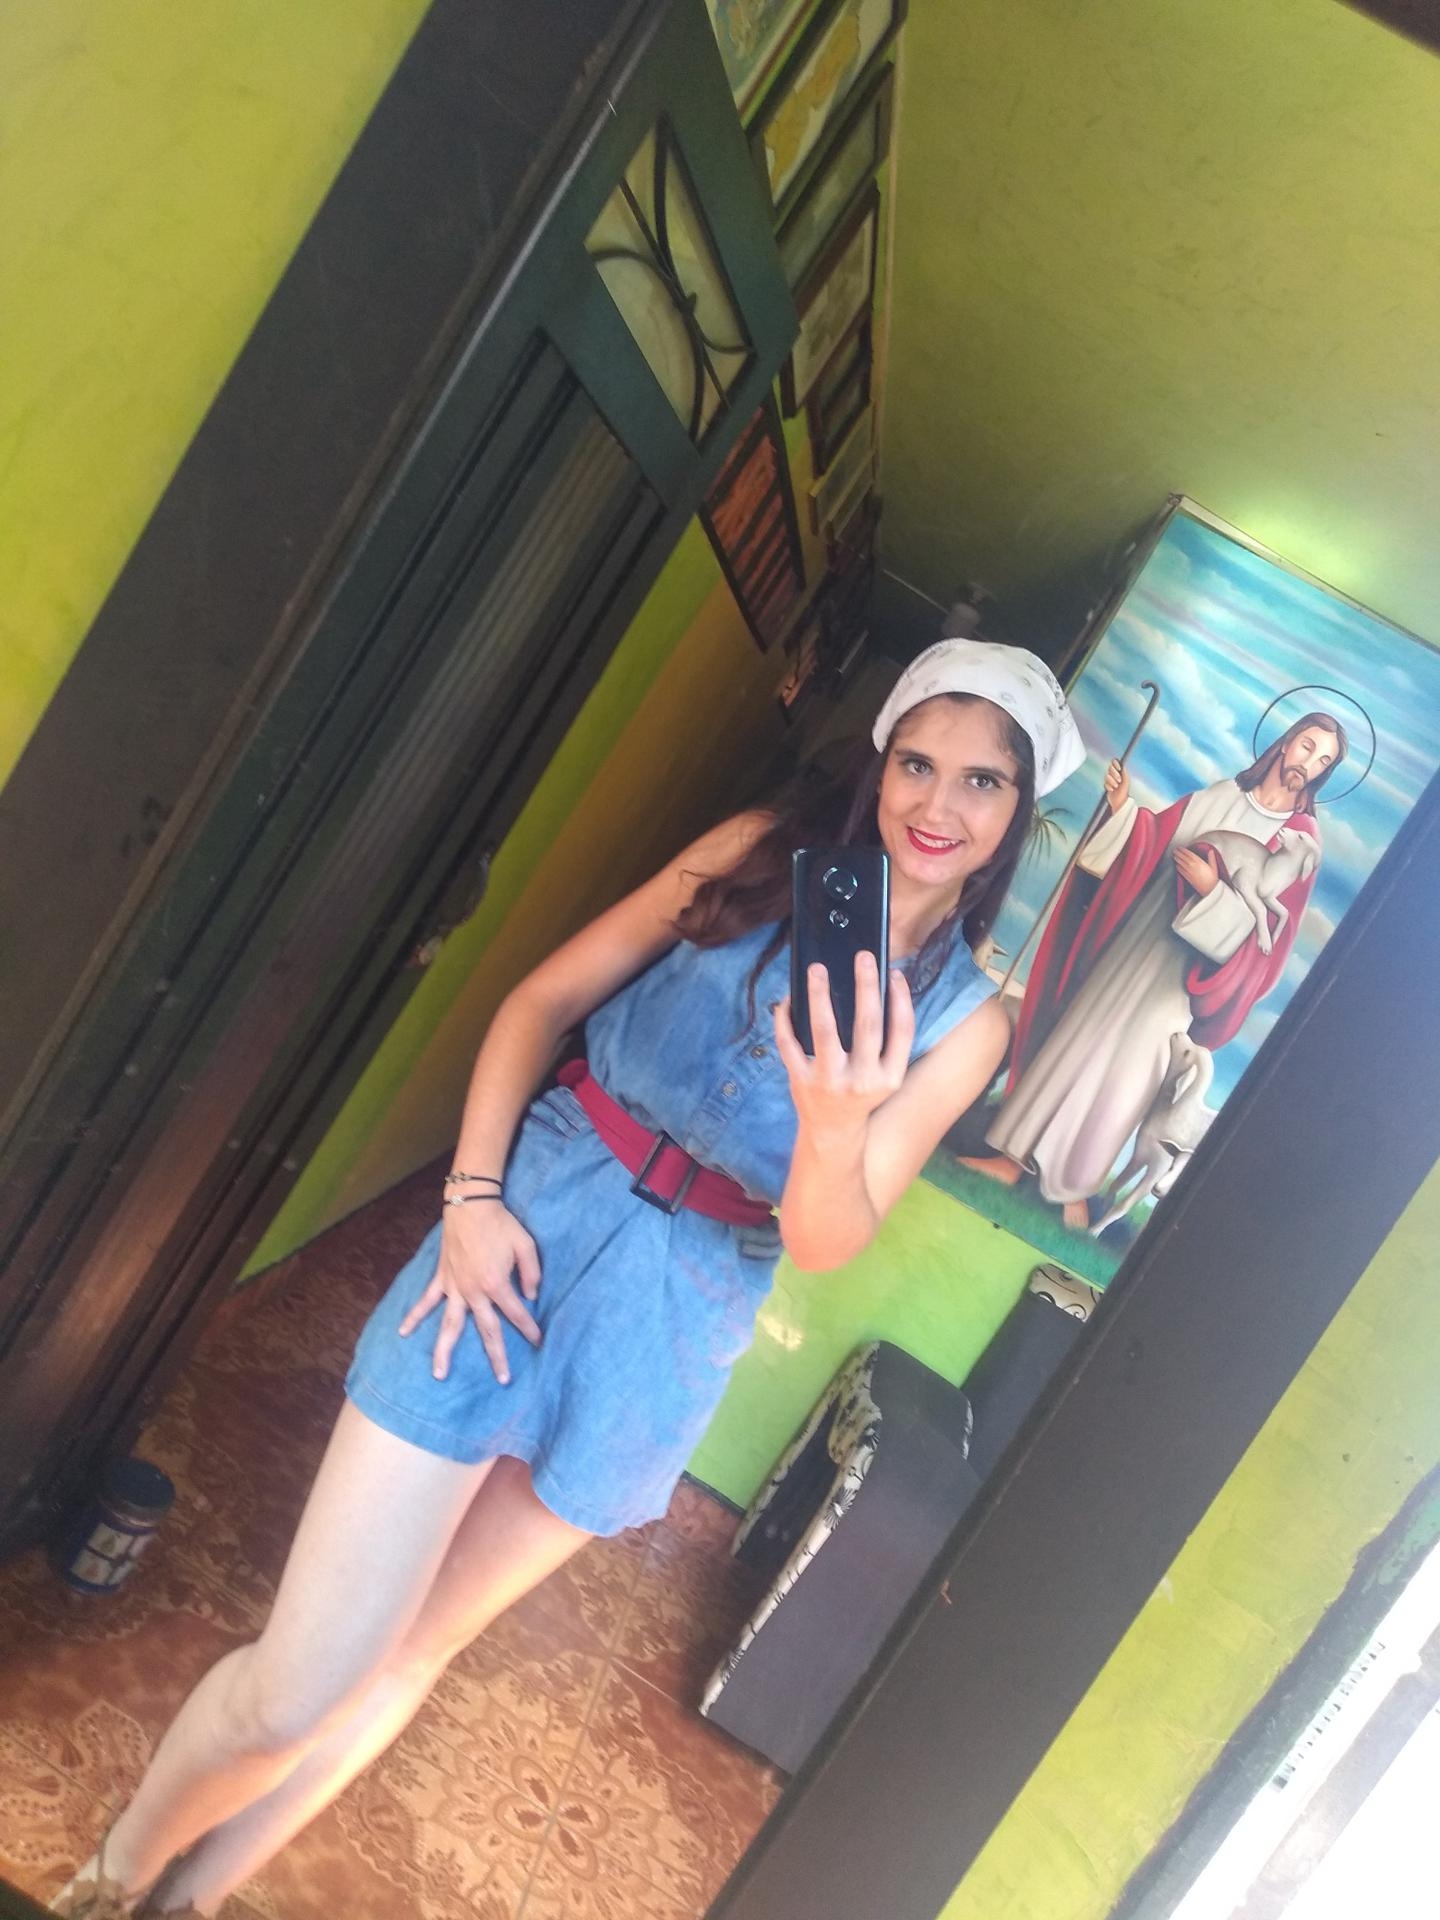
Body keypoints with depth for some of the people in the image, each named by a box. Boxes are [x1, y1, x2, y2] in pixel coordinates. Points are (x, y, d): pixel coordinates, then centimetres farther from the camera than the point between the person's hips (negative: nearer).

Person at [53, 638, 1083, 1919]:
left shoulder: (968, 1020, -2)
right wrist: (474, 1193, -11)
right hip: (532, 1225, -1)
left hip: (672, 1326, 2)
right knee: (297, 1686, 0)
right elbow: (545, 999, -1)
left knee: (409, 1652, 18)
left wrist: (835, 1127, -31)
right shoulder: (760, 853, -4)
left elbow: (823, 1245, -10)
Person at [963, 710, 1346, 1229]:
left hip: (1182, 966, -4)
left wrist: (1212, 890, -24)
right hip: (1134, 937, 4)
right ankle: (1016, 1155, 18)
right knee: (1070, 1042, 6)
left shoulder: (1300, 838, -6)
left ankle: (1073, 1186, 17)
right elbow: (1153, 841, 9)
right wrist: (1123, 809, -8)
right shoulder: (1220, 793, 5)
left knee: (1124, 1068, 1)